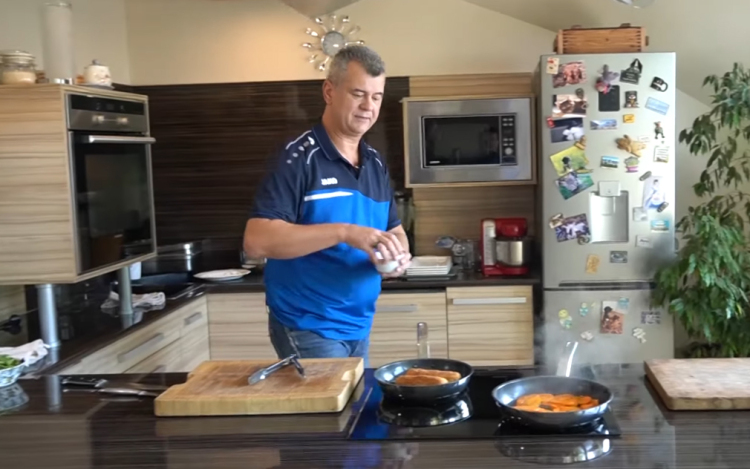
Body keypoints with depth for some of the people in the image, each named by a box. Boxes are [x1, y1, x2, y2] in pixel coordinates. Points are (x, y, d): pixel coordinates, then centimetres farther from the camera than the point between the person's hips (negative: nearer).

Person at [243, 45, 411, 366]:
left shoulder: (376, 163, 7)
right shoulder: (298, 158, -15)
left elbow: (394, 229, 16)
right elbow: (256, 241, -26)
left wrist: (399, 255, -8)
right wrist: (344, 231, -34)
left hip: (358, 325, 7)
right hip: (307, 328, -7)